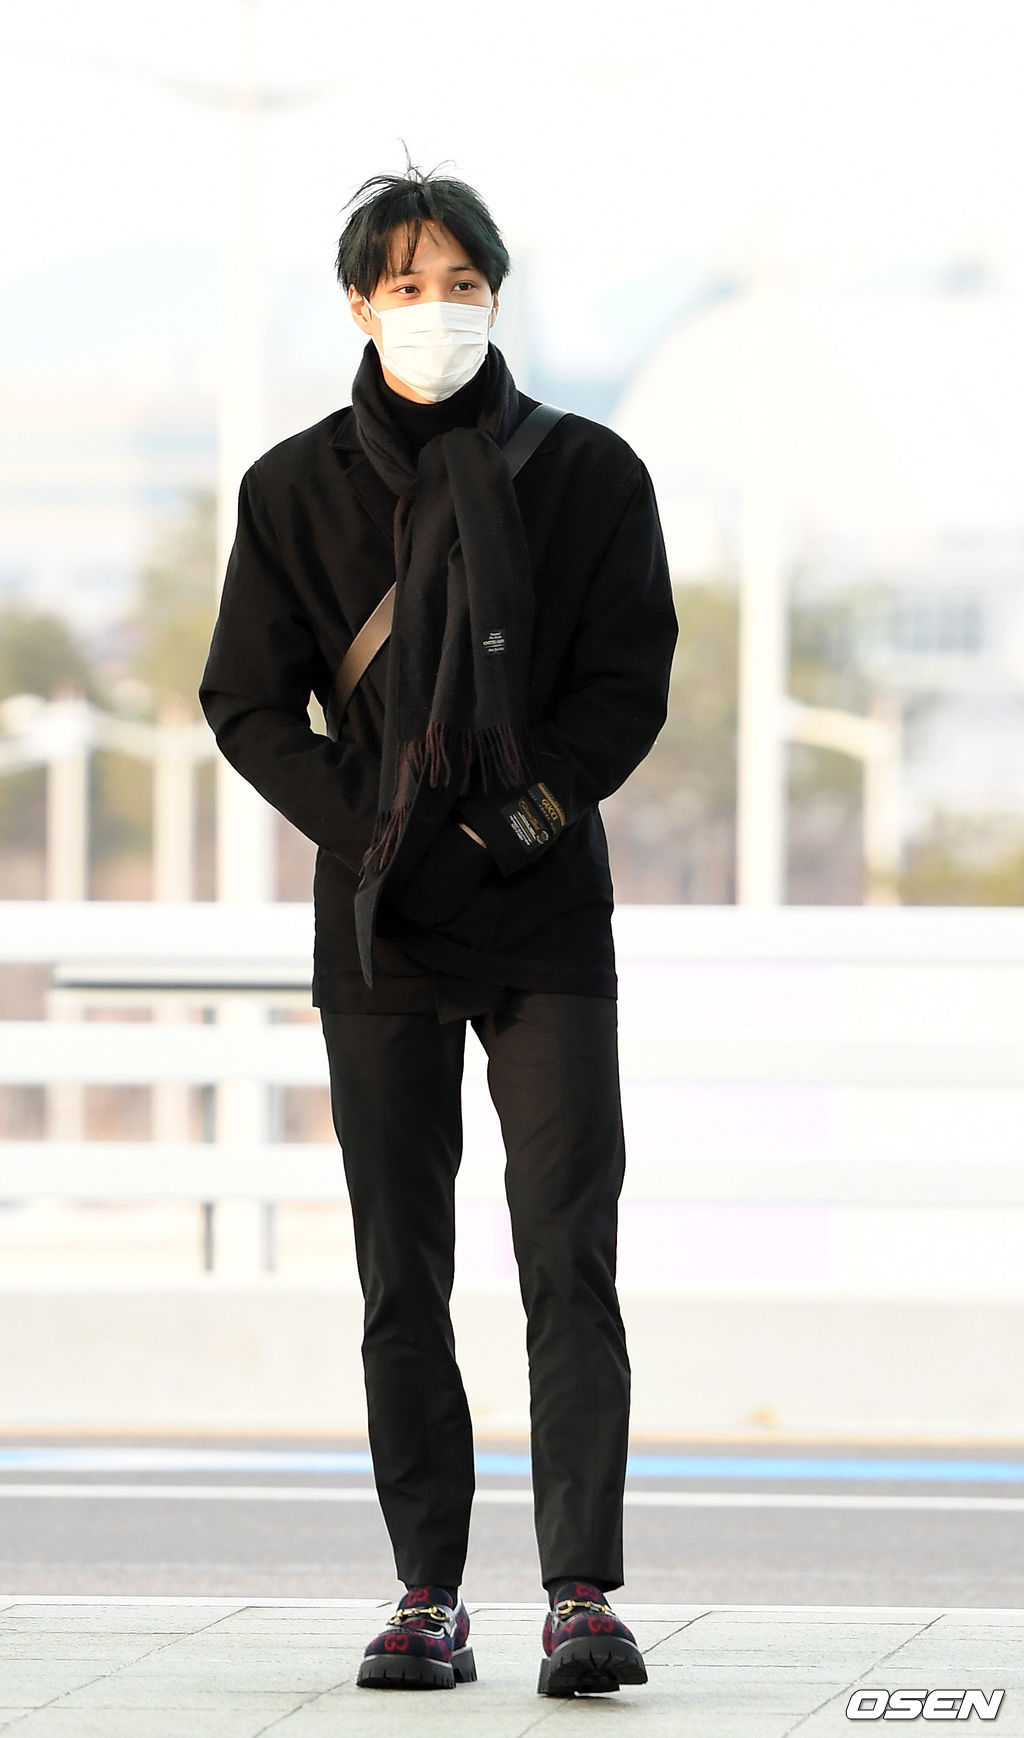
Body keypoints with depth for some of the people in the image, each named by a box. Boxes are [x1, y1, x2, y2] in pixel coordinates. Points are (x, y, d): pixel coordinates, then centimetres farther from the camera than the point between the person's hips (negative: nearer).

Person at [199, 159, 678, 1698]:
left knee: (570, 1262, -9)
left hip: (549, 918, -1)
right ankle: (429, 1598, 5)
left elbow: (631, 684, 1)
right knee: (402, 1279, 2)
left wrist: (522, 819, -12)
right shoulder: (299, 488, 5)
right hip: (382, 932, 1)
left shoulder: (587, 473, 3)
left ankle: (584, 1594, -11)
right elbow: (248, 704, 4)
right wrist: (376, 839, -8)